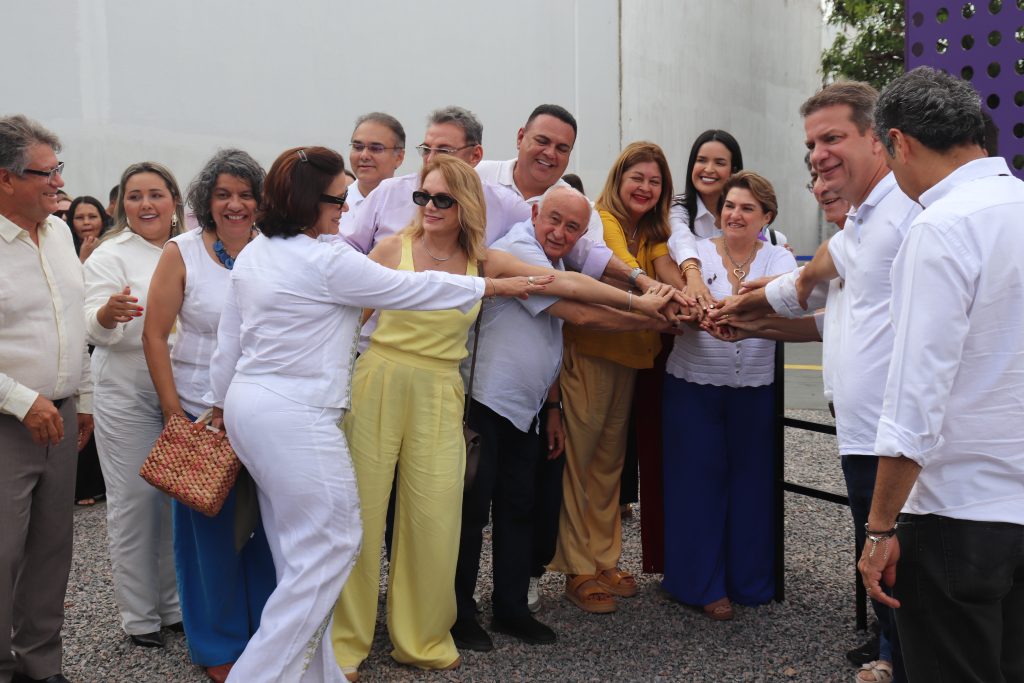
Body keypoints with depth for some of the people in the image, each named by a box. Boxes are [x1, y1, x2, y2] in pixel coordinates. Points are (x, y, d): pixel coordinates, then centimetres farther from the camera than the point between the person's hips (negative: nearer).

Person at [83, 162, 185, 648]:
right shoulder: (111, 255, -5)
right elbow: (97, 329, -14)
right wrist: (108, 313, -35)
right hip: (128, 396, -4)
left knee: (179, 498, 11)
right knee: (135, 501, 1)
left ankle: (174, 603, 26)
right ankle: (138, 614, 16)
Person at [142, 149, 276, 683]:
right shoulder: (182, 253, -3)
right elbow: (154, 334, -3)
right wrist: (172, 410, -8)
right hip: (202, 412, -2)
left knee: (268, 524, 8)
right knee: (211, 529, 7)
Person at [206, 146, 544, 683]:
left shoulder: (253, 254, 10)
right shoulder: (328, 260, -16)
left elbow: (228, 341, 15)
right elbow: (411, 288, -9)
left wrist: (219, 403, 26)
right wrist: (496, 285, 2)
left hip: (247, 404, 10)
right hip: (296, 418, -9)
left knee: (299, 552, 15)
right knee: (330, 545, 0)